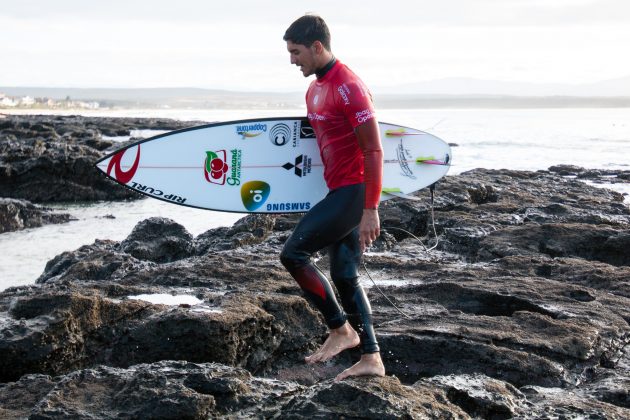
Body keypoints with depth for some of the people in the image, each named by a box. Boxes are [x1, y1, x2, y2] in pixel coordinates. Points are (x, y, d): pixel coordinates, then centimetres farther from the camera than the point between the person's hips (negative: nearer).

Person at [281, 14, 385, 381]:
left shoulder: (349, 87, -16)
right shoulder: (315, 91, 14)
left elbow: (373, 151, -18)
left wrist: (370, 210, -21)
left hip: (354, 192, -10)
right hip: (339, 192, 10)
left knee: (293, 253, -10)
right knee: (345, 276, 10)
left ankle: (341, 330, 2)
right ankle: (372, 358, 15)